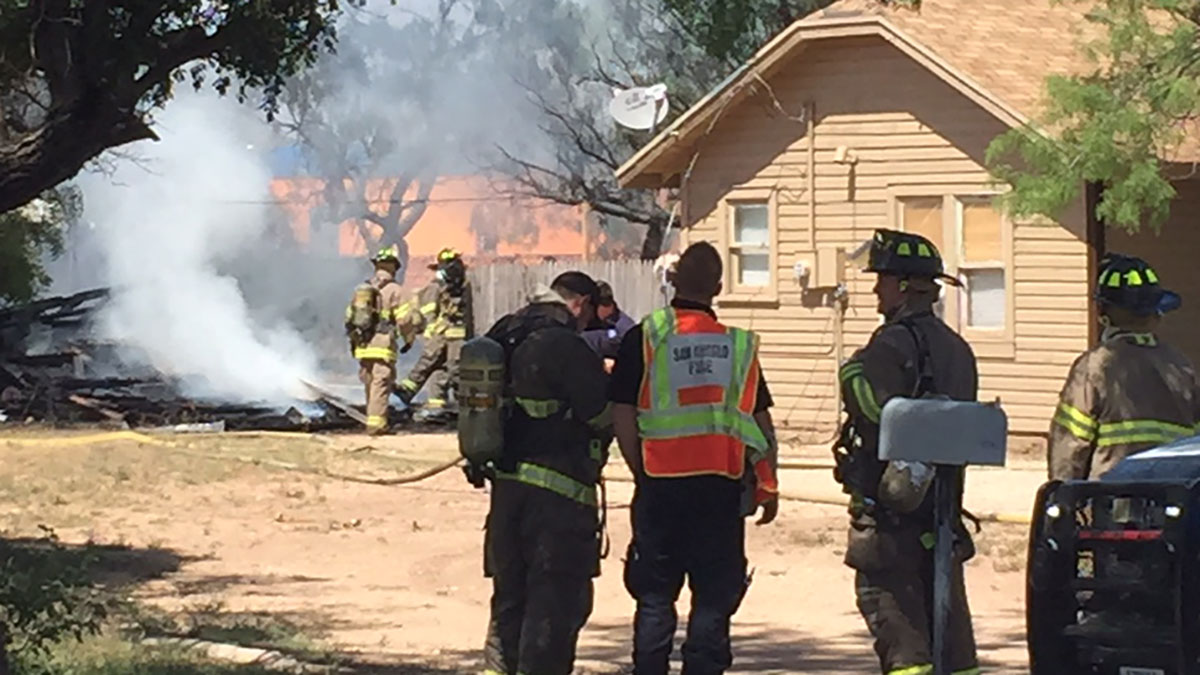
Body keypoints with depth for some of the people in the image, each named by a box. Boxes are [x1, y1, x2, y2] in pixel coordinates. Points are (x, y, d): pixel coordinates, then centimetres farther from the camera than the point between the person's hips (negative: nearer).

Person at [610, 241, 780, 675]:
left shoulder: (644, 338, -2)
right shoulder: (738, 344, 4)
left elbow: (622, 416, -4)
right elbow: (762, 422, 6)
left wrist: (643, 474, 8)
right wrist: (768, 487, 13)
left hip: (661, 486, -1)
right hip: (722, 487, 1)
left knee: (655, 598, 8)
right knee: (714, 598, 6)